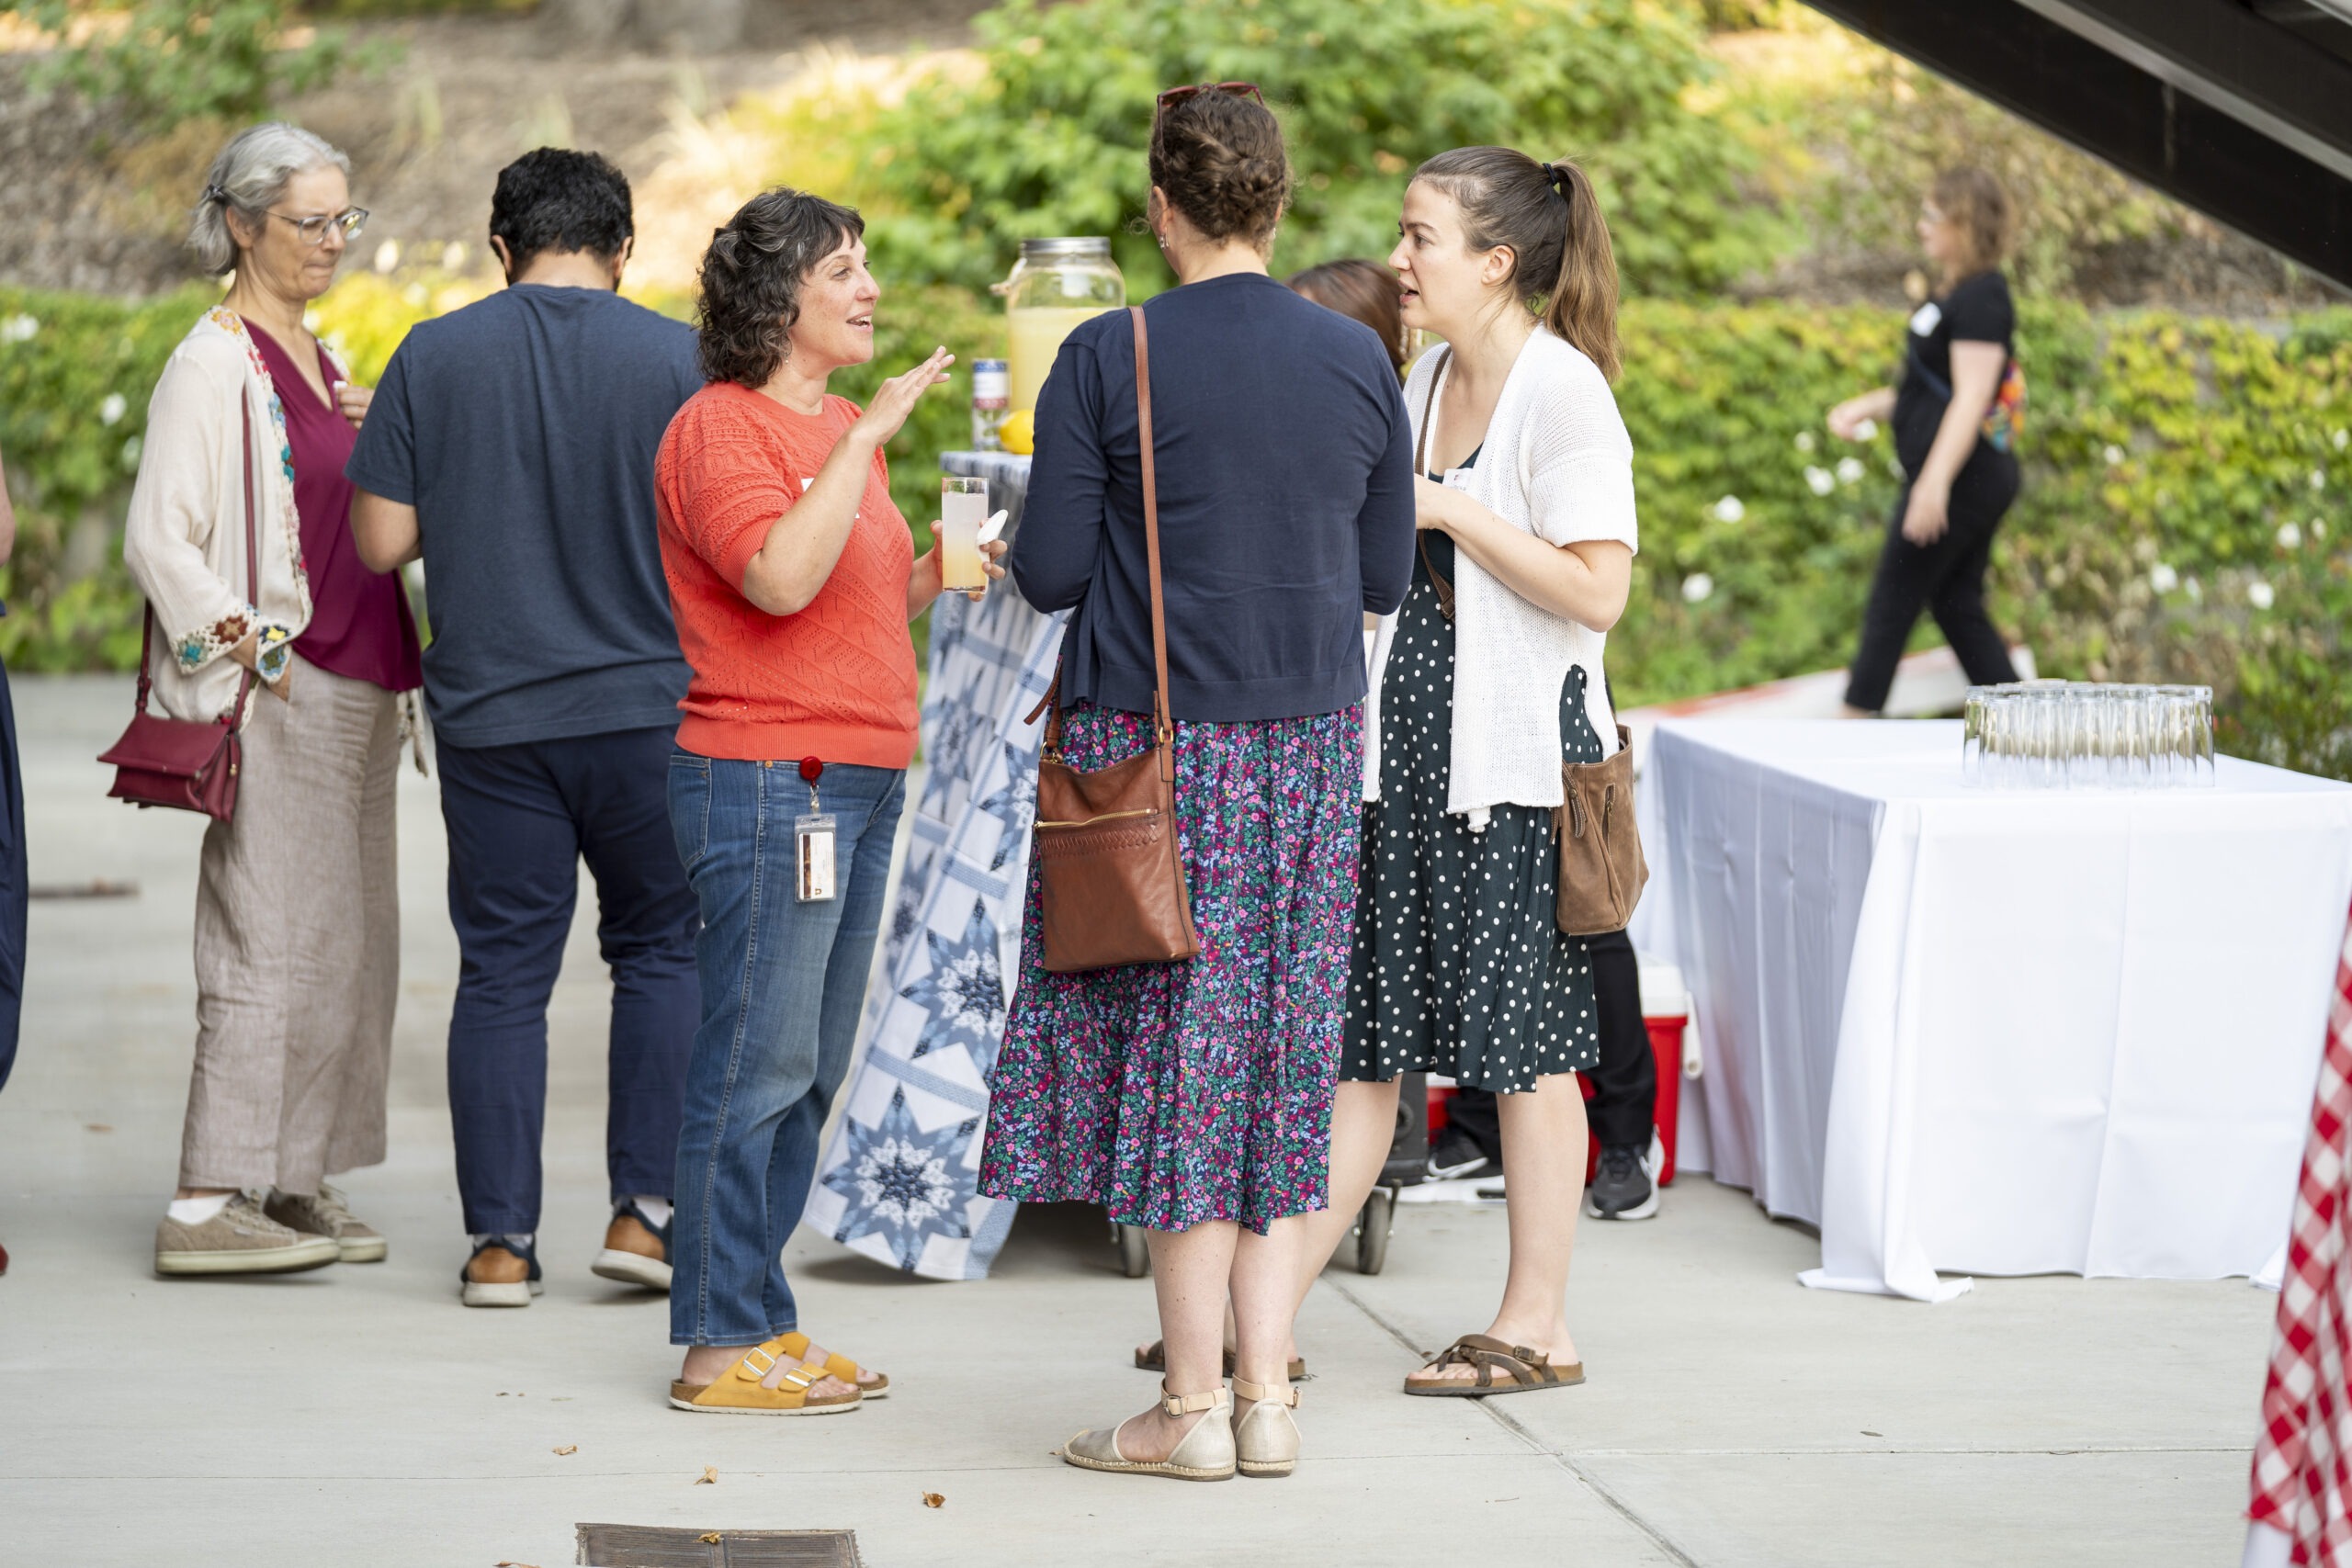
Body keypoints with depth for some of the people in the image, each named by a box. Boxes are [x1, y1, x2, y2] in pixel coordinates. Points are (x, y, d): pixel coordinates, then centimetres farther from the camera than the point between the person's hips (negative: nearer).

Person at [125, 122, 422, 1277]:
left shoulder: (319, 362, 17)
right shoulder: (212, 366, -9)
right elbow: (159, 541, -14)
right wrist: (254, 651, -17)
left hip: (355, 686, 9)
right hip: (277, 697, -9)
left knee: (348, 941, 9)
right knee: (272, 941, -11)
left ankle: (297, 1182, 15)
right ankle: (204, 1206, -10)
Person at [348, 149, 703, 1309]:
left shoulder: (434, 356, -1)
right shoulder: (678, 358, -5)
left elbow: (381, 539, -1)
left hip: (489, 713, 1)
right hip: (647, 703, -1)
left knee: (502, 972, 6)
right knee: (661, 951, 13)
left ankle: (500, 1243, 6)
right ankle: (642, 1208, 6)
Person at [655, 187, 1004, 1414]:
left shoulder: (840, 431, 20)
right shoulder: (721, 427, -9)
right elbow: (781, 579, -24)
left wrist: (941, 571, 9)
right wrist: (867, 439, -21)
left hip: (856, 782, 10)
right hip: (766, 780, -10)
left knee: (809, 1071, 11)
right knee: (756, 1067, -8)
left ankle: (763, 1323, 17)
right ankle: (722, 1346, -3)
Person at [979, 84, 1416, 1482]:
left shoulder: (1108, 361, -10)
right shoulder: (1360, 360, 2)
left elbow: (1050, 572, -9)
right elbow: (1386, 578, 9)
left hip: (1154, 748, -4)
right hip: (1314, 741, 4)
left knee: (1178, 1060, 1)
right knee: (1282, 1059, 9)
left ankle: (1194, 1405, 4)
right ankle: (1268, 1396, 11)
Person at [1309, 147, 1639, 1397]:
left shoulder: (1561, 389, -12)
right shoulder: (1429, 378, 13)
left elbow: (1596, 589, -19)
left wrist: (1446, 510, -17)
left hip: (1518, 743, -8)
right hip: (1408, 731, 8)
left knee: (1526, 1039, 0)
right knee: (1359, 1033, 8)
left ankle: (1535, 1327, 8)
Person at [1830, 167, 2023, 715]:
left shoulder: (1981, 299, -16)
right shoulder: (1961, 294, 16)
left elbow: (1970, 398, -24)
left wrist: (1934, 482, -31)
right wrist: (1868, 406, 16)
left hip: (1963, 477, -10)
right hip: (1977, 480, 10)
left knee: (1890, 606, -3)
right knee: (1959, 608, 12)